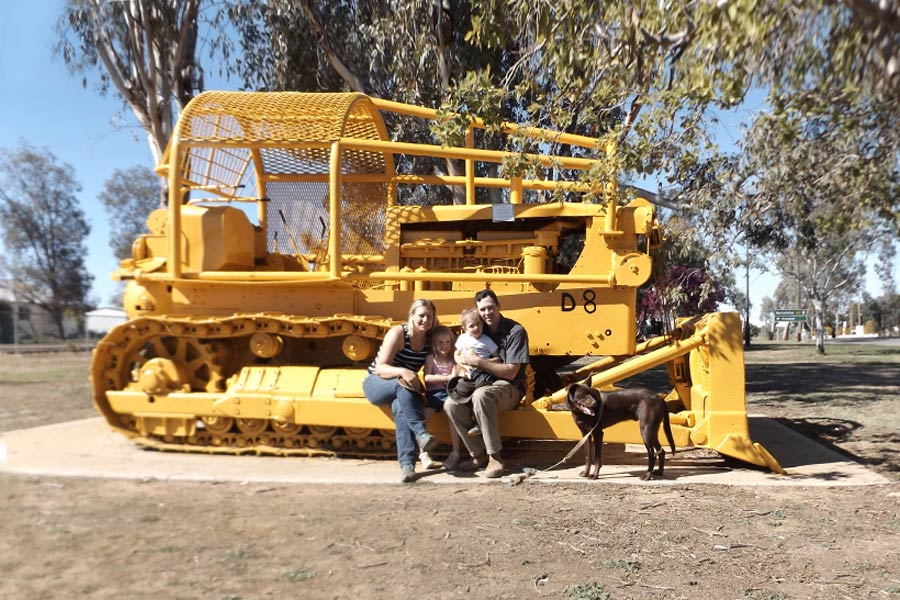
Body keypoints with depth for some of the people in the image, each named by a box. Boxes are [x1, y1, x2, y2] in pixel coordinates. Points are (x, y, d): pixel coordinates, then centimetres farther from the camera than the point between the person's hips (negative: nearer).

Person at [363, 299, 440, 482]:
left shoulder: (430, 340, 0)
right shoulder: (398, 333, -14)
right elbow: (380, 368, -20)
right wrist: (402, 372, -39)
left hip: (404, 389, 3)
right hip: (376, 383, -2)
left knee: (401, 407, -34)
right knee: (402, 386, -37)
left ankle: (407, 463, -43)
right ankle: (421, 432, -45)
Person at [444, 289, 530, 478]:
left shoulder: (515, 332, -9)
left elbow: (510, 372, -15)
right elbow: (458, 354, 15)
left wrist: (477, 361, -20)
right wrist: (463, 363, -10)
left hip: (509, 388, -6)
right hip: (480, 384, 6)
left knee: (481, 395, -39)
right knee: (451, 404, -23)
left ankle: (495, 458, -30)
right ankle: (479, 455, -9)